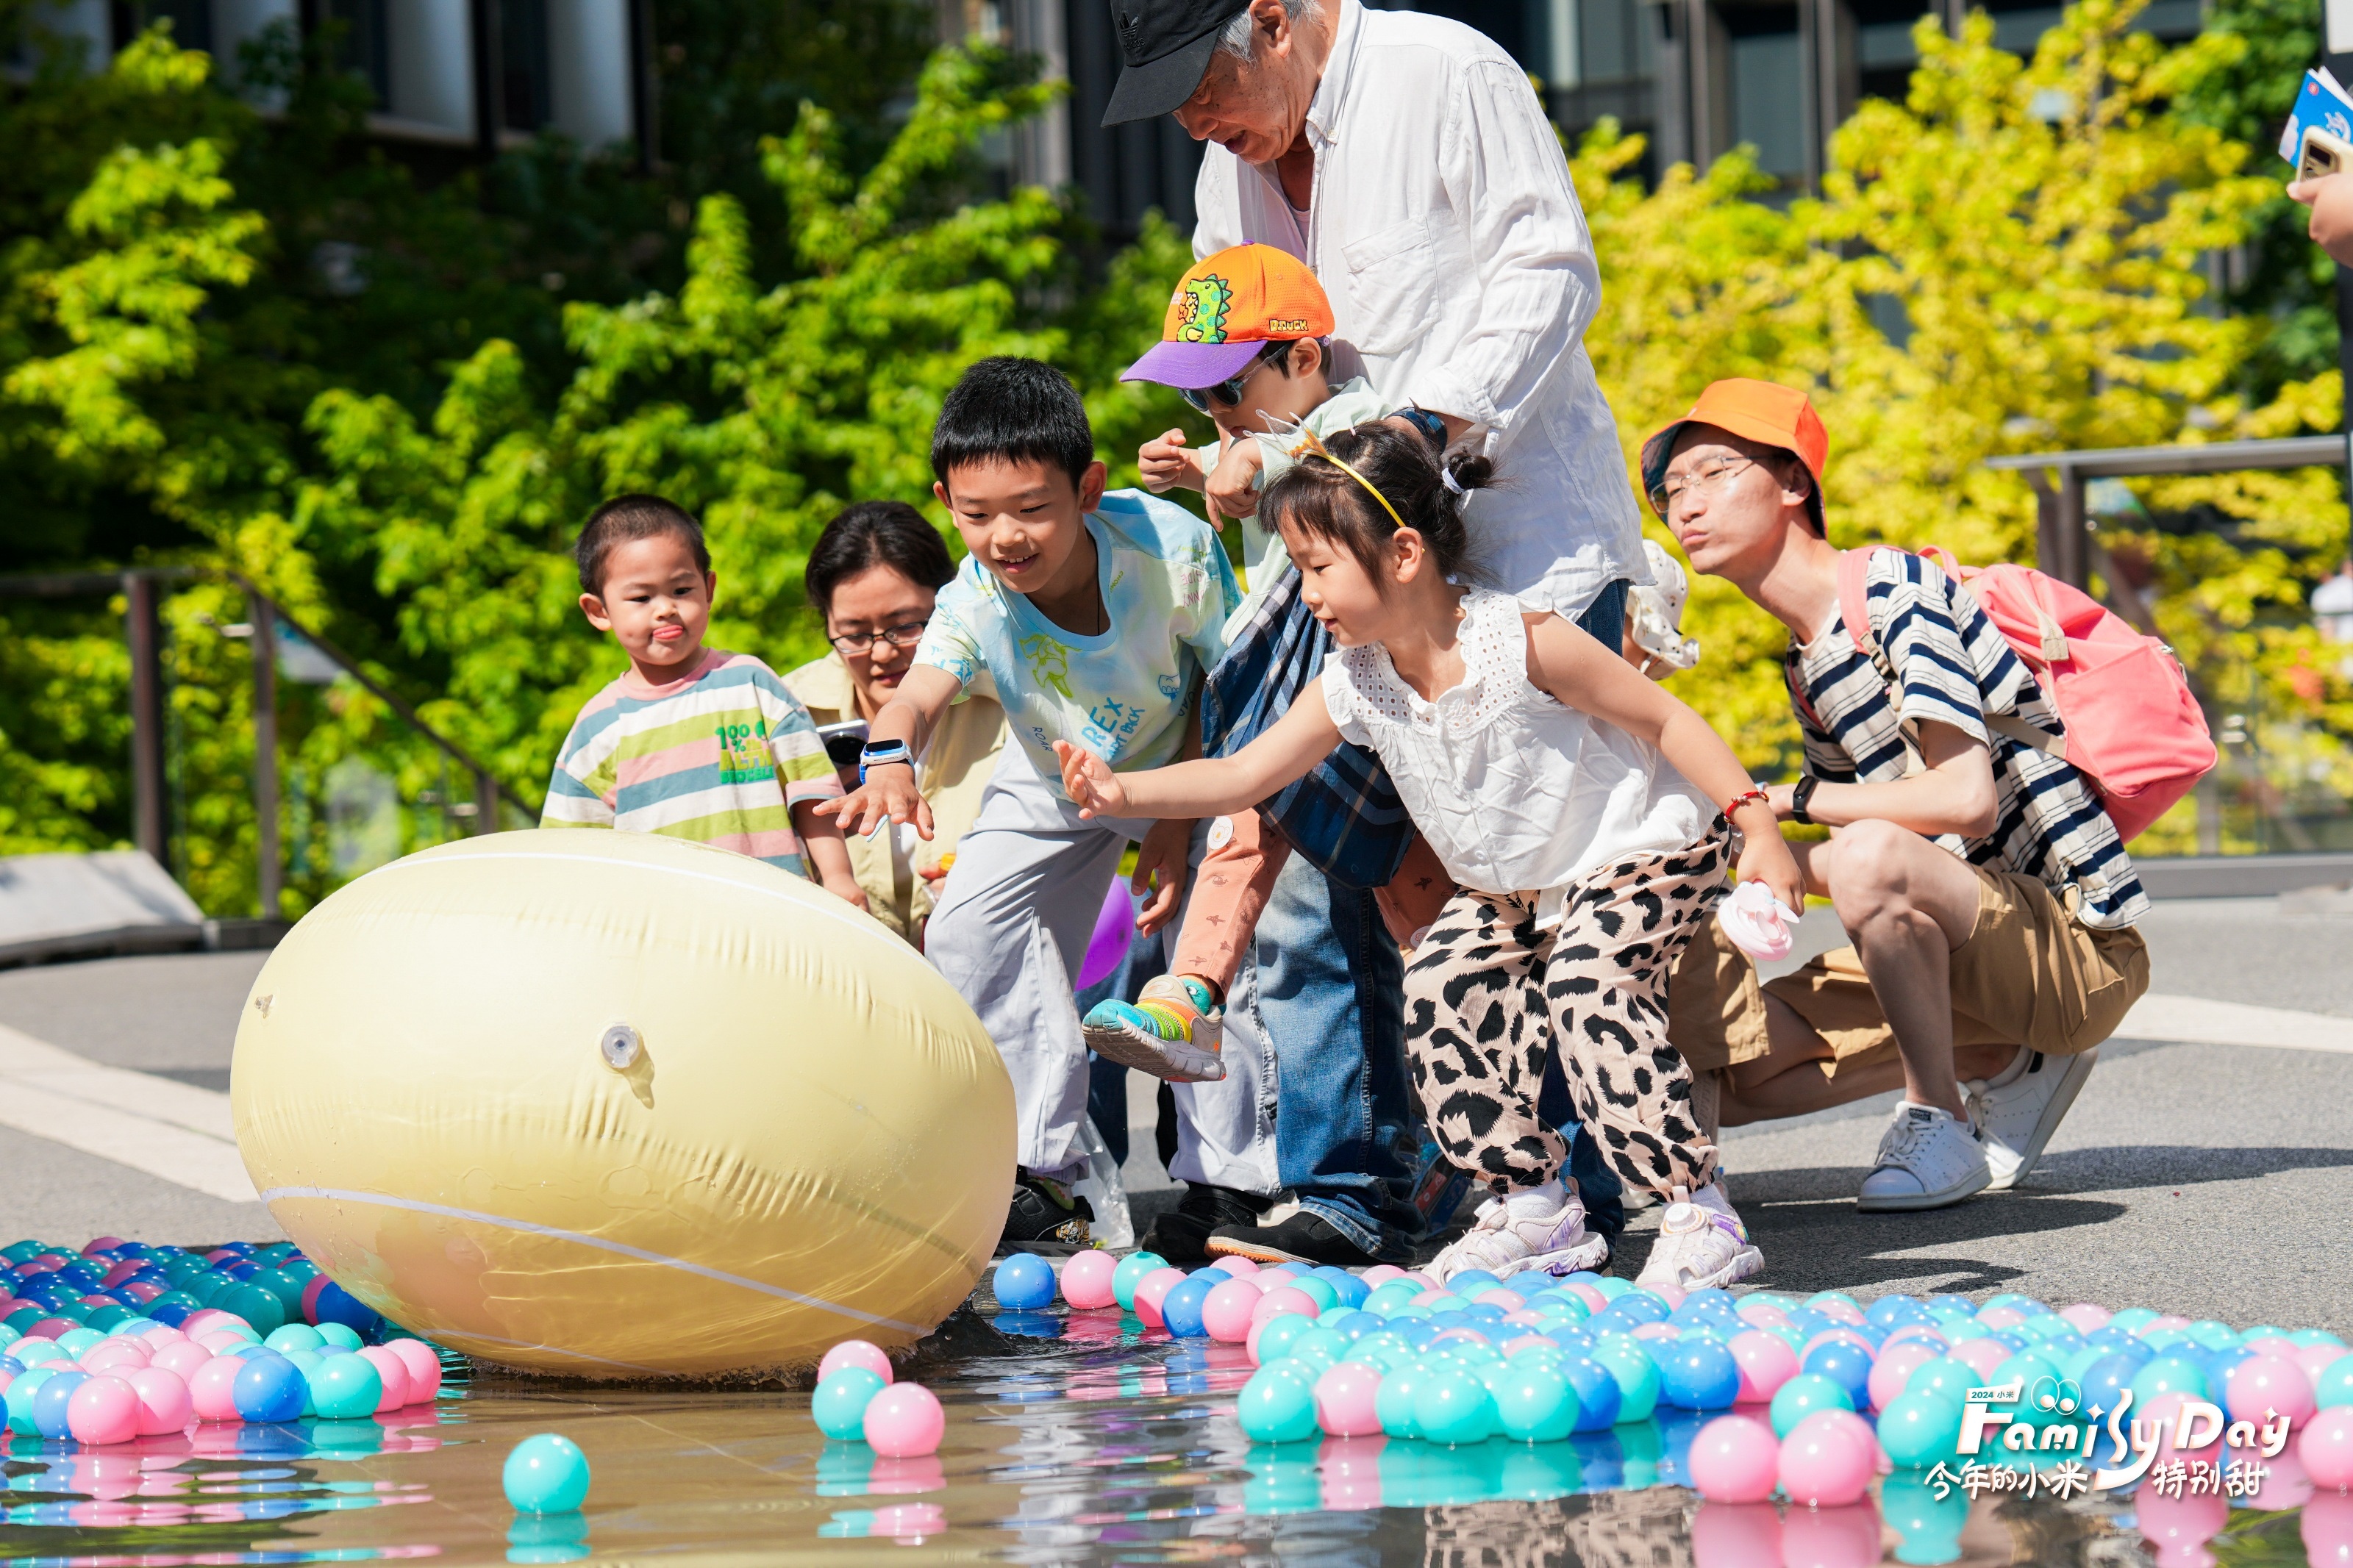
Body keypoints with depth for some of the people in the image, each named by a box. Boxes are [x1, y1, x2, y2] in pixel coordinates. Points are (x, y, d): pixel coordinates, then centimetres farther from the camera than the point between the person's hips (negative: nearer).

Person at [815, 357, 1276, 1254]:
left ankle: (1227, 1174, -5)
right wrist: (889, 761, -74)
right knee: (967, 932, -9)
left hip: (1189, 766, -3)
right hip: (1055, 784, 3)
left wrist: (1181, 821, -20)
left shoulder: (1172, 549, -33)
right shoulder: (976, 603, -31)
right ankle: (1040, 1172, -1)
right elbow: (919, 693, -50)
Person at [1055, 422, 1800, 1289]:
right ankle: (1534, 1206, 10)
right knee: (1441, 991, -1)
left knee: (1588, 984, -28)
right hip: (1513, 887, 8)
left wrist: (1757, 827, -23)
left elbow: (1665, 719, -20)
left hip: (1641, 847, -8)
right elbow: (1245, 775, -5)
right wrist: (1124, 791, -20)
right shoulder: (1354, 688, -8)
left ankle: (1701, 1217, -24)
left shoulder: (1522, 641, -27)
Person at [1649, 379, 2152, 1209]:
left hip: (2085, 943, -9)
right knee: (1703, 1030, 0)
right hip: (1988, 944, 9)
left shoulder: (1899, 590, -14)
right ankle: (2008, 1063, 8)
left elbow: (1965, 799, -27)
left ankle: (1941, 1125, -17)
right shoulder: (1805, 665, 13)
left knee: (1871, 855, -37)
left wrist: (1786, 802, -17)